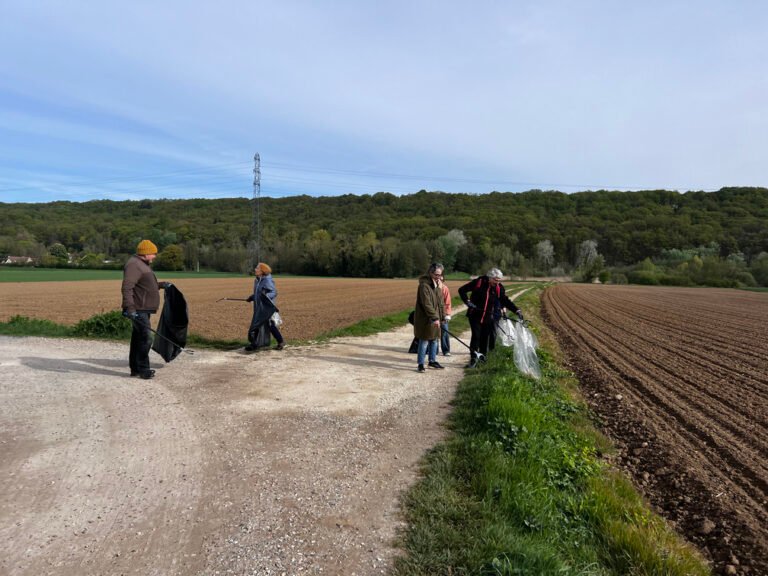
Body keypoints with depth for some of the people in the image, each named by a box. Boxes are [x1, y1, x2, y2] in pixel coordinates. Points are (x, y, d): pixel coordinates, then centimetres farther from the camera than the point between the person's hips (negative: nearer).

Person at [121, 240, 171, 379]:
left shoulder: (142, 265, 21)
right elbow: (127, 287, -25)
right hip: (138, 310, -11)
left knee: (138, 339, 14)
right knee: (145, 338, -11)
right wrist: (129, 307, -32)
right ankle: (143, 370, -6)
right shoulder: (134, 264, -14)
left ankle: (135, 368, 21)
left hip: (143, 310, 11)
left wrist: (161, 285, 27)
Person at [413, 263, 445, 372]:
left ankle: (432, 361, 31)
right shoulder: (424, 285, -19)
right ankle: (421, 364, 9)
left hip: (435, 319, 8)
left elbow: (440, 303, 17)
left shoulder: (437, 285, 10)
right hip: (425, 319, -8)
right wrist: (434, 318, -26)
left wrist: (442, 317, 12)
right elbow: (427, 304, -24)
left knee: (434, 340, 17)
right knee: (424, 342, -1)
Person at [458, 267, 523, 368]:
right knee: (476, 336, -7)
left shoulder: (499, 287, -3)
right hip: (475, 315, -3)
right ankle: (473, 359, 0)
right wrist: (467, 302, -20)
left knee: (485, 338, 10)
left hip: (488, 317, 3)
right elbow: (462, 290, -9)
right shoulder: (478, 282, -13)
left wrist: (517, 311, -9)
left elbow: (506, 301, 1)